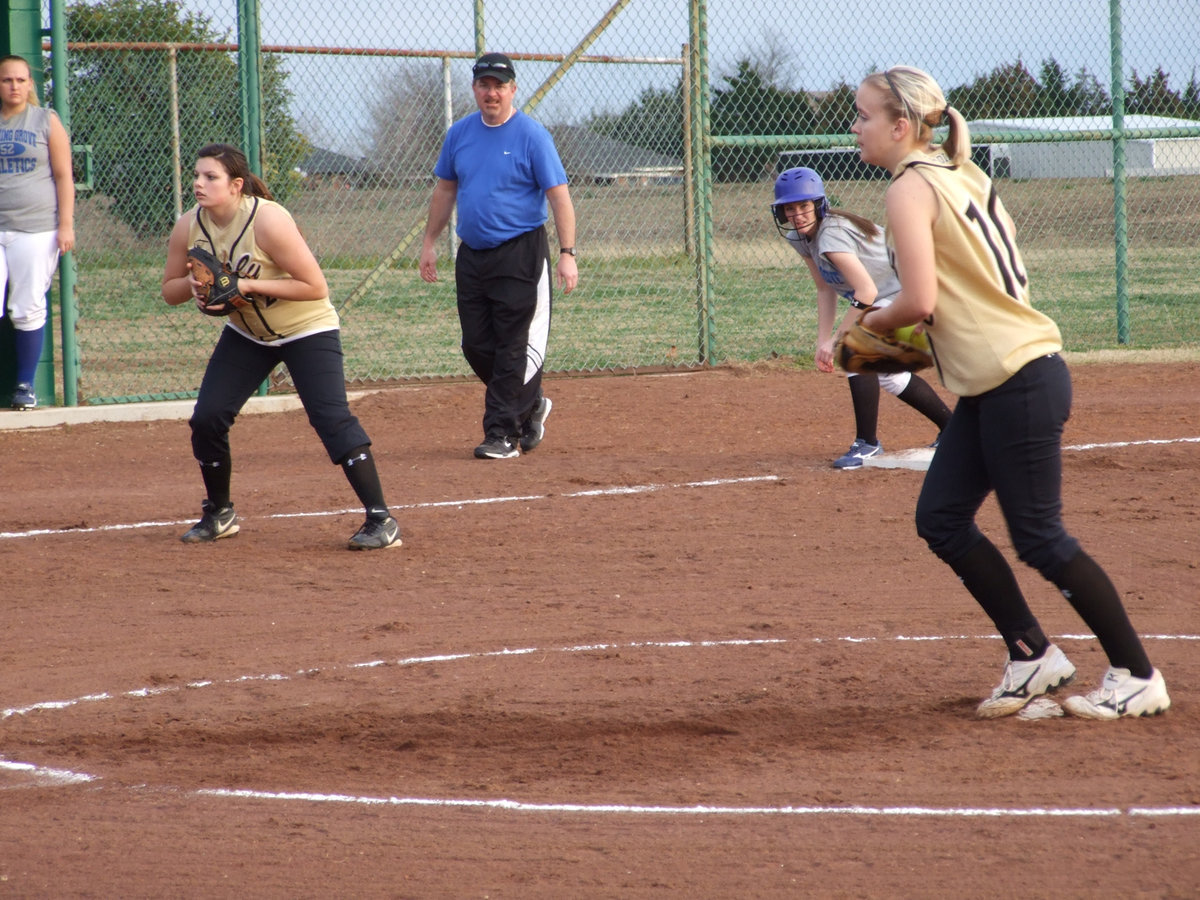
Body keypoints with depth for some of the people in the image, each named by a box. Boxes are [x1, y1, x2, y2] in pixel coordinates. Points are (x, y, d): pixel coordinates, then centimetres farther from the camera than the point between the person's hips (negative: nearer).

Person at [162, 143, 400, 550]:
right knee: (206, 418, -3)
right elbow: (169, 290, 1)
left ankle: (381, 520, -18)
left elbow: (315, 287, -27)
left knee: (332, 418, -20)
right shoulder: (188, 227, -11)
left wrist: (248, 286, -32)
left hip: (307, 329, -6)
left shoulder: (268, 220, -28)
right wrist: (193, 284, -22)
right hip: (246, 333, 6)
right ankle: (219, 515, 20)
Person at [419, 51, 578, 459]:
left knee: (511, 347, -5)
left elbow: (559, 195, -11)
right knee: (476, 346, 8)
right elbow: (445, 189, 20)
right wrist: (429, 242, 17)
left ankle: (503, 433, 0)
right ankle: (530, 405, 28)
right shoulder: (459, 134, 8)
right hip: (471, 255, 6)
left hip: (519, 254, -6)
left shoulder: (531, 136, -8)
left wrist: (567, 253, -18)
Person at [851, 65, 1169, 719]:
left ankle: (1138, 677, 5)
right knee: (941, 519, 11)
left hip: (1019, 382, -10)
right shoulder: (963, 176, 14)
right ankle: (1031, 655, 16)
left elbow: (918, 301, -20)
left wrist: (873, 321, 0)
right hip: (986, 385, 10)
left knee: (1038, 538, -3)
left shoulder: (910, 189, -13)